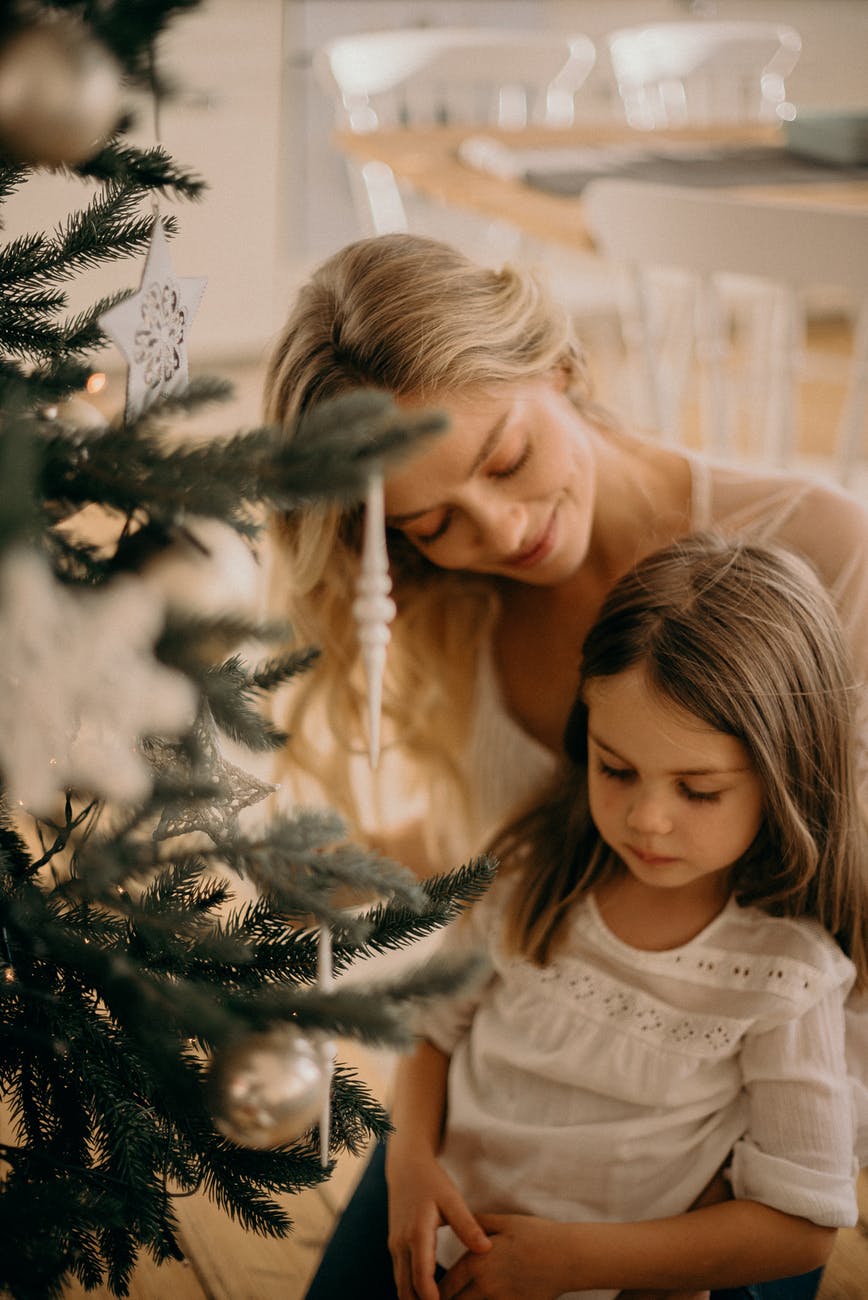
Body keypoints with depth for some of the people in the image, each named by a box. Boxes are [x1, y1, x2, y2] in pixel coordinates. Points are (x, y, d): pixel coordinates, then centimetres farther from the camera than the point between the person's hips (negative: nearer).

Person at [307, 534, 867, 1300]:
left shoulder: (784, 974, -17)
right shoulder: (542, 875, -5)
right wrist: (412, 1156, -13)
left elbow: (800, 1227, -14)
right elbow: (440, 1024, 7)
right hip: (429, 1224, 4)